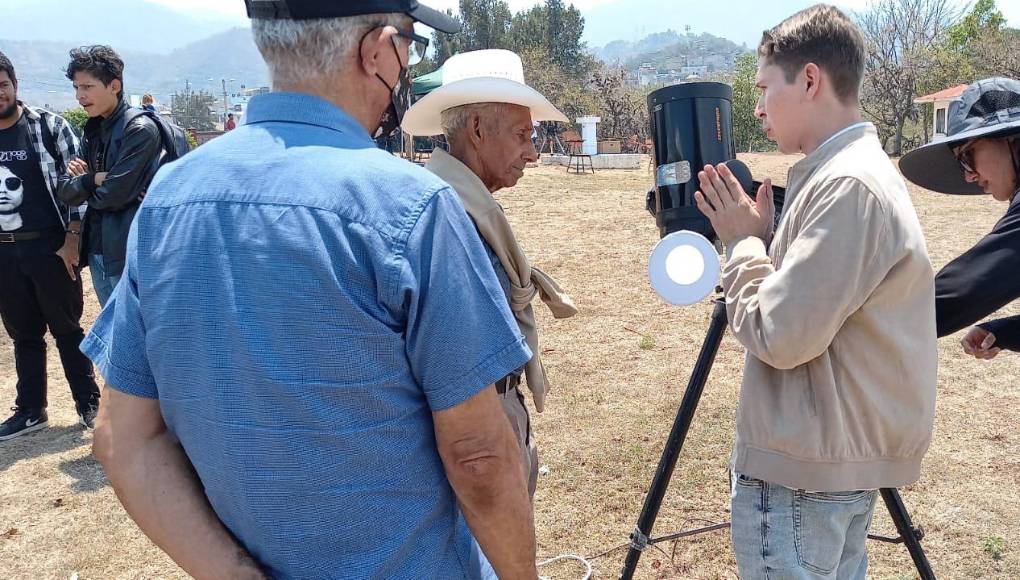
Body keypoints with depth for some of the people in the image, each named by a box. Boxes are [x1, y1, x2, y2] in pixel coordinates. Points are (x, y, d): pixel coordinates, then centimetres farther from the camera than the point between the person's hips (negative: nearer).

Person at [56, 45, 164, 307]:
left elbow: (114, 194, -19)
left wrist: (85, 186, 2)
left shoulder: (140, 129, -14)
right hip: (97, 248, 8)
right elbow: (65, 191, 8)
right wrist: (93, 179, -11)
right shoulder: (92, 131, 12)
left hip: (131, 252, -8)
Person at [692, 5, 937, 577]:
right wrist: (759, 238, 3)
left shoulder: (849, 187, -22)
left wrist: (745, 242, -11)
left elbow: (781, 336, -23)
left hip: (805, 468, -10)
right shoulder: (858, 169, 10)